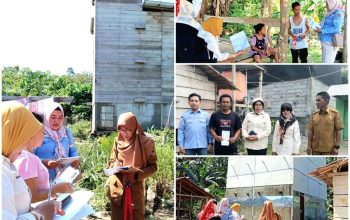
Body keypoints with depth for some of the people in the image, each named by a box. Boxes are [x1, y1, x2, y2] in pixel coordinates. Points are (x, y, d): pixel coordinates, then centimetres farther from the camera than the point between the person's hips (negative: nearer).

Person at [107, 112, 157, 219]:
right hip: (117, 188, 3)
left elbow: (152, 167, -6)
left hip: (135, 188, -3)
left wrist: (136, 172, -22)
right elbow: (111, 161, 12)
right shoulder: (118, 141, 3)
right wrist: (116, 166, -11)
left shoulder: (146, 142, -8)